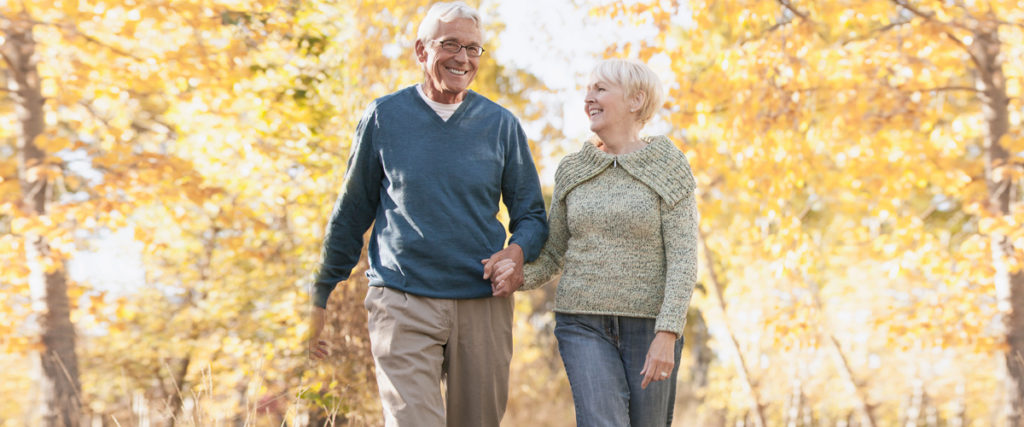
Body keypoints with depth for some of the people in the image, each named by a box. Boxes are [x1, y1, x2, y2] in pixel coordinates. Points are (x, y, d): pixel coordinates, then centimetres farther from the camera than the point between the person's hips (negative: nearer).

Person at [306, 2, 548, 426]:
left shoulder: (501, 125, 7)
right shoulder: (384, 117, 4)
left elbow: (531, 215, 12)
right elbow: (351, 213, 11)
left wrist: (517, 251, -12)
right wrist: (320, 297, 12)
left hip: (483, 305, 2)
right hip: (402, 303, -2)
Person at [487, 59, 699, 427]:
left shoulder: (668, 169, -2)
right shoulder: (573, 170, 9)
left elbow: (683, 259, -9)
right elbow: (554, 254, 13)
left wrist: (667, 335, -19)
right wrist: (519, 275, -9)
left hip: (649, 326, -2)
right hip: (584, 326, 2)